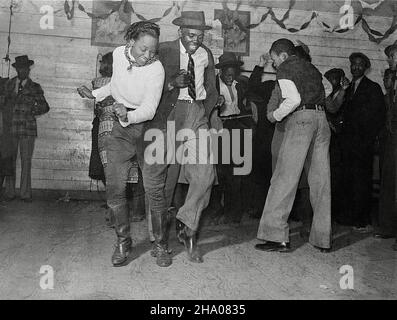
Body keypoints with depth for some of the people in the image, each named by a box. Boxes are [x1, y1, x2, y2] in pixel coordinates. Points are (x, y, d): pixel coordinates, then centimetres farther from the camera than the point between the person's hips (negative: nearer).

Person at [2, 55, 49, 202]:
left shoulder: (35, 87, 8)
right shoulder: (9, 84, 13)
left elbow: (45, 107, 10)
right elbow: (4, 103, 17)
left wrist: (32, 112, -3)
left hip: (28, 128, -1)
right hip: (11, 127, 1)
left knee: (26, 161, -4)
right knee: (10, 160, 0)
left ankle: (25, 194, 0)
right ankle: (9, 192, 7)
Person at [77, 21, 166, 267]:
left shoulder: (156, 69, -17)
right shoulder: (119, 54, -2)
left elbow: (149, 110, -24)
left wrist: (128, 115, -41)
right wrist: (95, 94, 18)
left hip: (146, 127, -4)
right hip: (121, 129, 4)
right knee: (115, 188, -2)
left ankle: (160, 244, 12)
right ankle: (124, 245, 11)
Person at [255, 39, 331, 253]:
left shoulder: (285, 68, 3)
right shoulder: (312, 68, 25)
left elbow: (293, 99, -13)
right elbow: (326, 97, 19)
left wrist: (276, 115, -1)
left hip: (300, 119, -7)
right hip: (321, 119, 7)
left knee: (284, 178, -6)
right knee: (320, 181, 7)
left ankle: (277, 237, -9)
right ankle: (322, 239, 12)